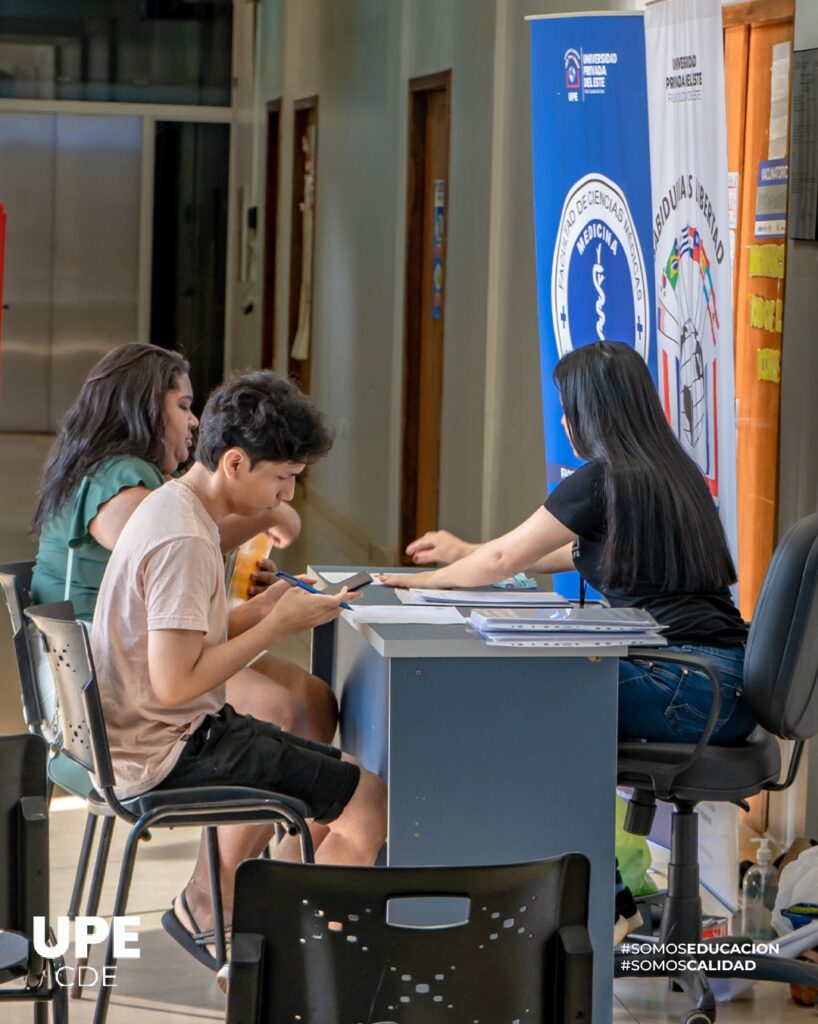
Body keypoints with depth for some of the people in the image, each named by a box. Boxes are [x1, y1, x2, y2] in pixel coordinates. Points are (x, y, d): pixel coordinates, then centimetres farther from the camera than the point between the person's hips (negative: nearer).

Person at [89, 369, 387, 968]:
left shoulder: (172, 505, 8)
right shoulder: (184, 541, -23)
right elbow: (175, 683, -26)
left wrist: (270, 604, -1)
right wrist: (277, 625, -17)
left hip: (147, 736, 10)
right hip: (167, 753, -10)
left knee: (336, 771, 27)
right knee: (370, 800, -11)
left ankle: (203, 912, 31)